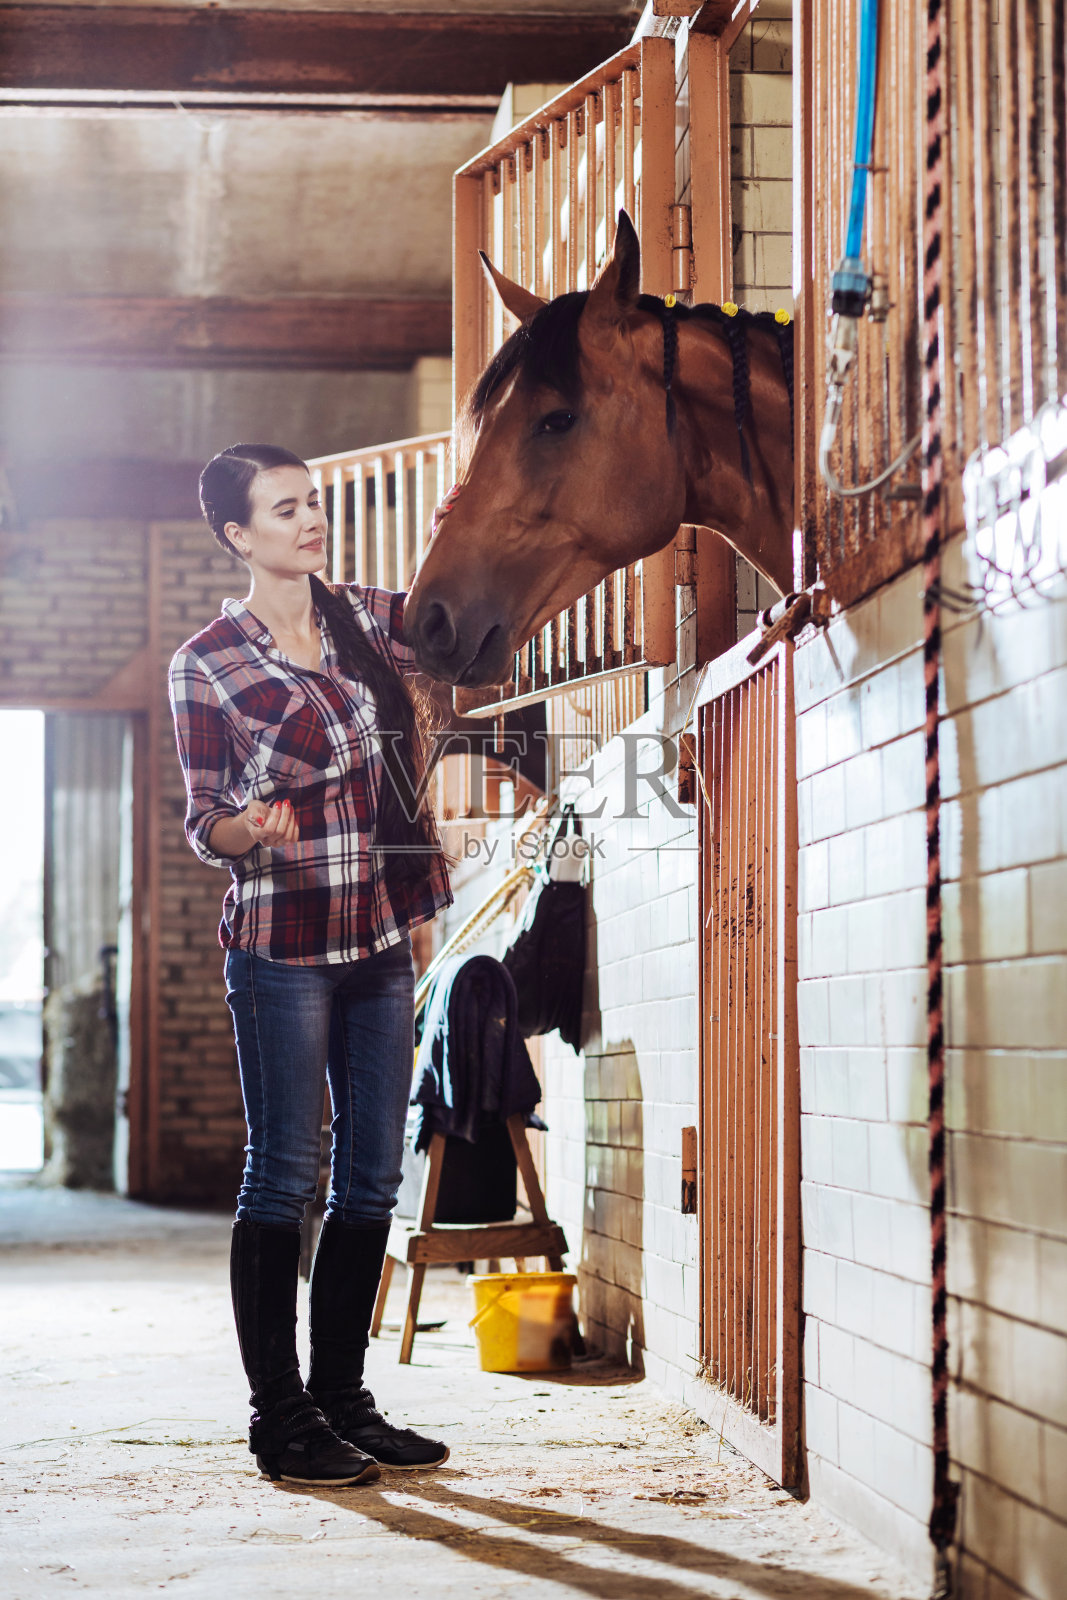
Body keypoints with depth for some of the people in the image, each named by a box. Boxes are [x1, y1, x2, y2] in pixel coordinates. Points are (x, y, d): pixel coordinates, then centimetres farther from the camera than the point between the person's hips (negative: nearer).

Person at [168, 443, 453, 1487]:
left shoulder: (366, 622, 10)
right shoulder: (206, 666, -4)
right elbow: (203, 823, -2)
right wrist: (247, 830, -23)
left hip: (380, 939, 6)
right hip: (282, 947, -6)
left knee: (372, 1178, 8)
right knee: (283, 1176, -3)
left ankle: (341, 1399, 18)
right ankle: (280, 1417, 5)